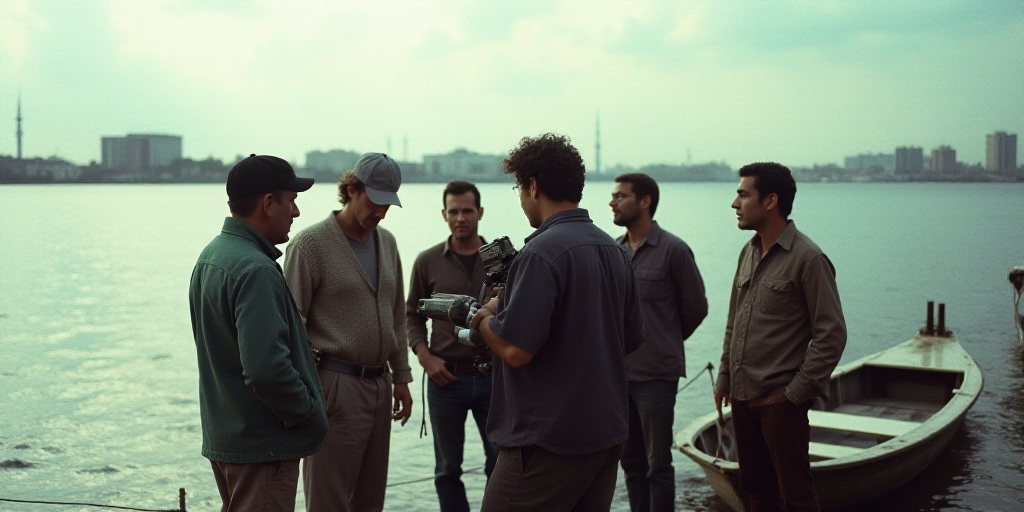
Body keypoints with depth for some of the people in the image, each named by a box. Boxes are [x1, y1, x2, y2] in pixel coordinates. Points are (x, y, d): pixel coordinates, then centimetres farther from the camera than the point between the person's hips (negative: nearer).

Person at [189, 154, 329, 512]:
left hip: (222, 436, 10)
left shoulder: (210, 256, 9)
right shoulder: (256, 270, -22)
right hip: (263, 444, -10)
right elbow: (267, 368, -29)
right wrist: (312, 416, -15)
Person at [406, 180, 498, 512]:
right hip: (446, 377, 0)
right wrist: (424, 355, -4)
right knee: (448, 468, 10)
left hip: (494, 376, 0)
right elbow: (413, 314, 10)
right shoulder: (428, 261, 2)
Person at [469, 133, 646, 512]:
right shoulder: (614, 250, 9)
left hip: (549, 443, -8)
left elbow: (515, 350, -22)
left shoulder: (542, 252, -18)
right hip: (608, 435, 9)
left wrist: (483, 320, -4)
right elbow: (633, 338, 17)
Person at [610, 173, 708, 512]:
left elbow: (695, 308, -2)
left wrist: (665, 343, 8)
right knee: (631, 461, 13)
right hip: (618, 372, 5)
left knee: (658, 464, 2)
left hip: (655, 375, -5)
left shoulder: (673, 250, -9)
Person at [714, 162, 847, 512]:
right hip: (742, 397, 7)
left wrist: (796, 392, -15)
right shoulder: (749, 253, 11)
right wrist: (724, 378, 14)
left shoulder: (807, 258, -13)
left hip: (781, 401, -7)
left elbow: (831, 335, -14)